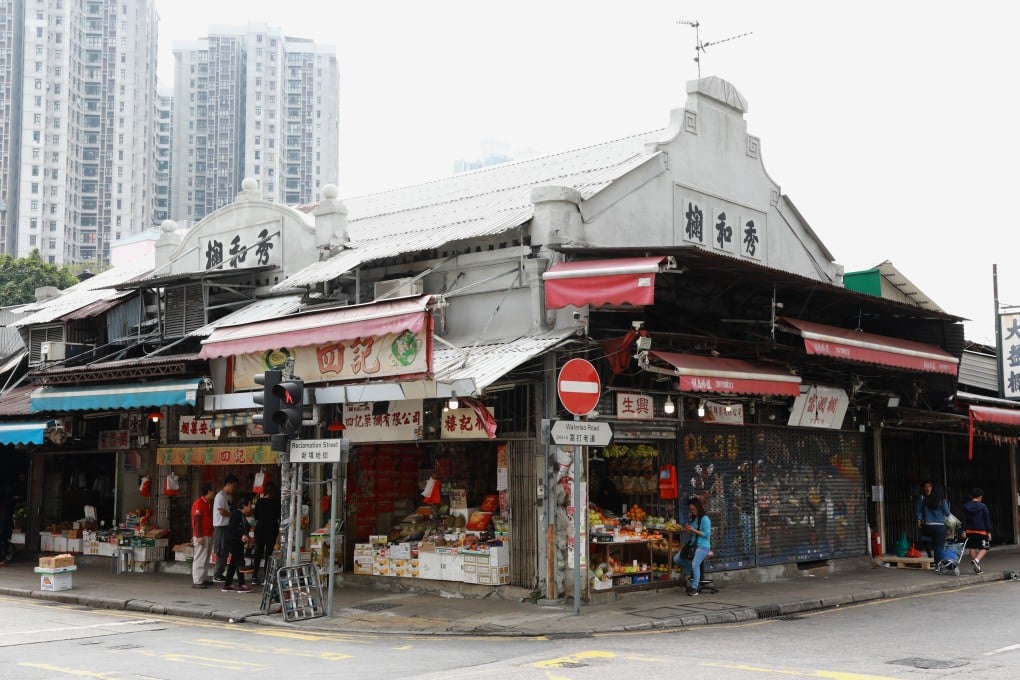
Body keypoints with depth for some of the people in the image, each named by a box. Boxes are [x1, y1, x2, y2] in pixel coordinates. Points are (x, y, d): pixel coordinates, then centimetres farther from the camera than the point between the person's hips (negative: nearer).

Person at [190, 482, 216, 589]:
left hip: (208, 535, 10)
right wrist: (199, 536, -21)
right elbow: (196, 521, -18)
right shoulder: (199, 503, -14)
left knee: (206, 558, 14)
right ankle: (196, 581, -5)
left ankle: (202, 579, 21)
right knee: (200, 559, -7)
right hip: (202, 536, -10)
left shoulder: (208, 503, 15)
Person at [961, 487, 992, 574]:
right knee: (984, 548, 3)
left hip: (970, 531, 4)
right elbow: (987, 520, -5)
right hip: (981, 531, -4)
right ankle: (976, 560, -22)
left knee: (972, 548, 10)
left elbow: (963, 519, 4)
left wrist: (964, 530, 7)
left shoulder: (966, 506, 5)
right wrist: (989, 532, -1)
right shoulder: (983, 506, -6)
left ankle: (976, 567, 12)